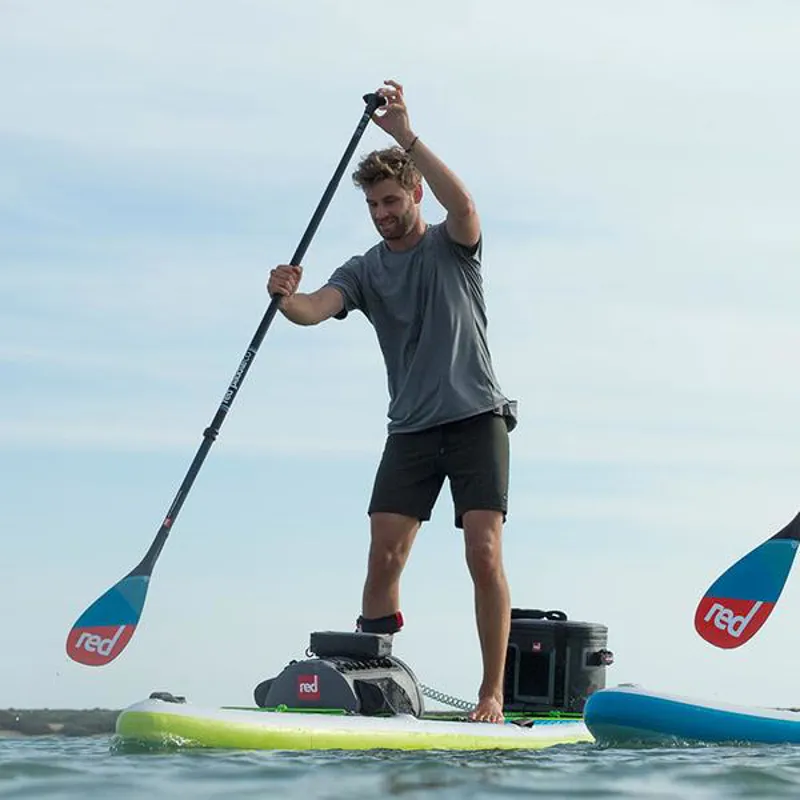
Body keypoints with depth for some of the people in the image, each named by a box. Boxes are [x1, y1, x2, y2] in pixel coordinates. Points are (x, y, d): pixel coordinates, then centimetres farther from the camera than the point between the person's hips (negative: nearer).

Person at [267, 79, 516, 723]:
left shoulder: (452, 246, 3)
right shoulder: (364, 271, 11)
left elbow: (463, 205, -21)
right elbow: (316, 309, -7)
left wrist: (407, 138, -24)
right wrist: (287, 298, -31)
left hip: (477, 418, -3)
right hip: (412, 429, 3)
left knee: (484, 555, -12)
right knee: (384, 558, -8)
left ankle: (493, 695, -8)